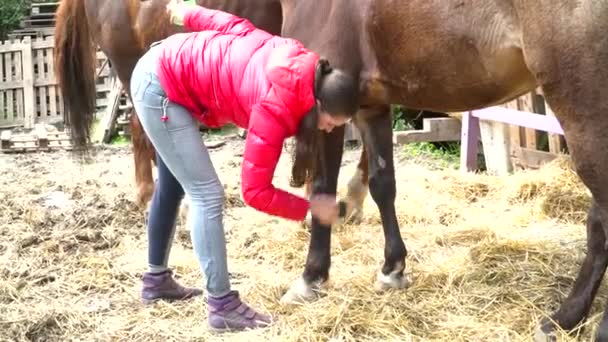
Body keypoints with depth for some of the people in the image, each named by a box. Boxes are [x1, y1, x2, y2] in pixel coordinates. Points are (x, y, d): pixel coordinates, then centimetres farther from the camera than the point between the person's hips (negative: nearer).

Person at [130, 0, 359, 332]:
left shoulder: (301, 62, -9)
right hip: (160, 89, -10)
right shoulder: (275, 110, -28)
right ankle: (222, 306, -4)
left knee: (171, 186, 20)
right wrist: (310, 207, -13)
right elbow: (255, 191, -23)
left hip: (165, 66, 10)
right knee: (207, 194, -10)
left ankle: (156, 278, 36)